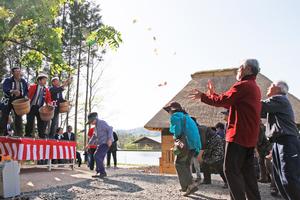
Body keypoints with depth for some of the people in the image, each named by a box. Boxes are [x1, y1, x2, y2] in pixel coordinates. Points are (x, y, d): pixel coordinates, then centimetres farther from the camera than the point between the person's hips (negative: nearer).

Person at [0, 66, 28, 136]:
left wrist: (24, 95, -7)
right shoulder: (7, 80, -5)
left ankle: (19, 134, 8)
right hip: (8, 101, -2)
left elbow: (27, 91, 13)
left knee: (19, 118, 3)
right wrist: (13, 91, -39)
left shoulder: (23, 81, 6)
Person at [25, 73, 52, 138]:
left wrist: (49, 103, -12)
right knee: (30, 121, -1)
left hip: (40, 108, 3)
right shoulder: (33, 87, 2)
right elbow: (28, 96, -2)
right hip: (32, 107, -3)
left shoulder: (46, 90, 10)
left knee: (42, 122, -2)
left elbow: (48, 99, 8)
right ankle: (28, 135, 8)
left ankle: (42, 136, 3)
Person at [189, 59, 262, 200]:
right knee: (247, 171, 13)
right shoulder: (254, 87, 21)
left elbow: (222, 101, -15)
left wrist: (202, 96, -3)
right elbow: (230, 104, 21)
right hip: (250, 136, 10)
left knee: (231, 169, -5)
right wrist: (213, 94, 21)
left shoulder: (242, 85, -12)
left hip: (238, 134, -10)